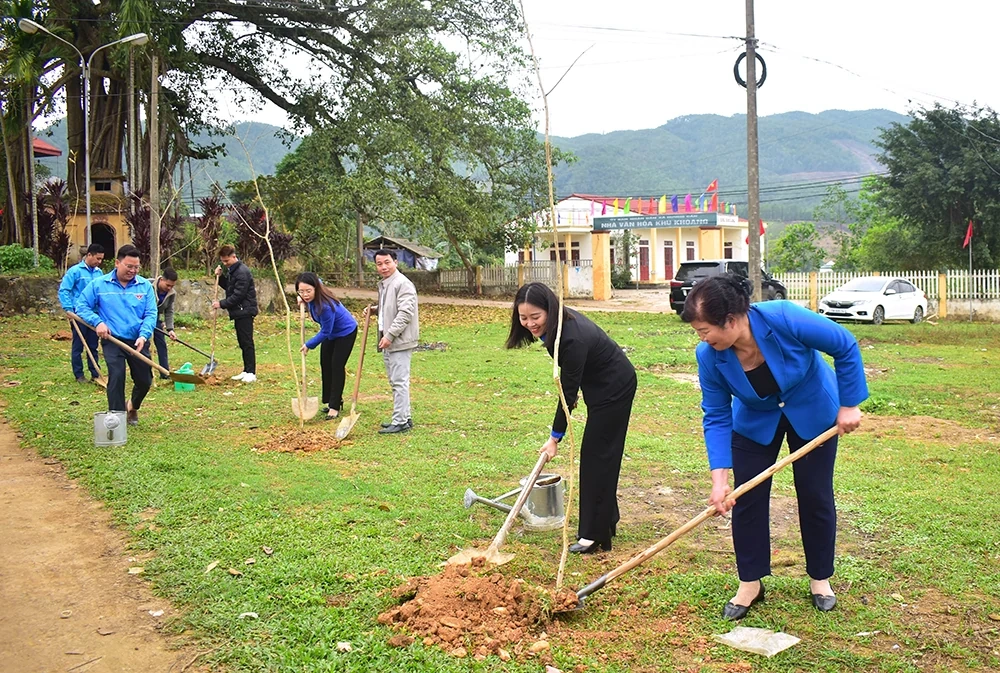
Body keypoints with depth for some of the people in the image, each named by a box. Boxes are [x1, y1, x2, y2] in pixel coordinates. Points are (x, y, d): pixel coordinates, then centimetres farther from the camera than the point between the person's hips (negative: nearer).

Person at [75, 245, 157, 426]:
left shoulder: (145, 286, 0)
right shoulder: (99, 284, -1)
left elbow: (151, 314, -3)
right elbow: (81, 306, 4)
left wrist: (144, 335, -18)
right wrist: (98, 322, -12)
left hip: (138, 342, 2)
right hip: (113, 341, -2)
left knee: (144, 381, 8)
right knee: (116, 376, -16)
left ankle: (133, 408, 39)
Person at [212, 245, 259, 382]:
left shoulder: (242, 272, -17)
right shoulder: (231, 270, 14)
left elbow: (238, 295, -20)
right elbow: (228, 287, 23)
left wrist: (221, 304, -14)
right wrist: (220, 277, 6)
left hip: (245, 311, -10)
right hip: (238, 312, 10)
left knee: (247, 342, -8)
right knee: (242, 342, 11)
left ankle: (251, 373, -5)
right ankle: (246, 371, 16)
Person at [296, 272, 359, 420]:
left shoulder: (326, 306, -41)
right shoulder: (311, 298, -18)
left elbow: (325, 332, -28)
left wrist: (309, 345, -17)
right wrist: (301, 298, -1)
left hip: (346, 332, -9)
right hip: (331, 333, 9)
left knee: (337, 367, -10)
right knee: (325, 365, 11)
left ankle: (335, 407, -3)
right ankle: (336, 399, 25)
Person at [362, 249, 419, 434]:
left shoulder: (403, 284, -15)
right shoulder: (383, 284, 17)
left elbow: (405, 313, -22)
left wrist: (390, 335, -24)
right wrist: (375, 309, 11)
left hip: (400, 341, -10)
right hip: (387, 341, 10)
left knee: (400, 381, -7)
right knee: (395, 381, 16)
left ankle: (400, 422, -3)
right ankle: (404, 417, 25)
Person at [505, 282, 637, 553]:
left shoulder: (573, 338, -34)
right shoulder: (557, 325, -7)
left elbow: (568, 392, -27)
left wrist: (555, 437, -19)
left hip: (614, 389, -9)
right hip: (601, 386, 9)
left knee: (597, 455, -8)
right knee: (599, 454, 15)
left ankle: (594, 535, -2)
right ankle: (607, 520, 27)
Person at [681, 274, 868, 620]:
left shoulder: (784, 319, -36)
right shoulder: (709, 356, -26)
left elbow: (846, 348, -22)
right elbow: (717, 418, -18)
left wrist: (849, 405, -19)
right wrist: (720, 480, -25)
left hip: (813, 412, -2)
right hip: (756, 420, 2)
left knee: (815, 497, 4)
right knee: (746, 499, -2)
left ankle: (820, 579, 25)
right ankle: (750, 584, 15)